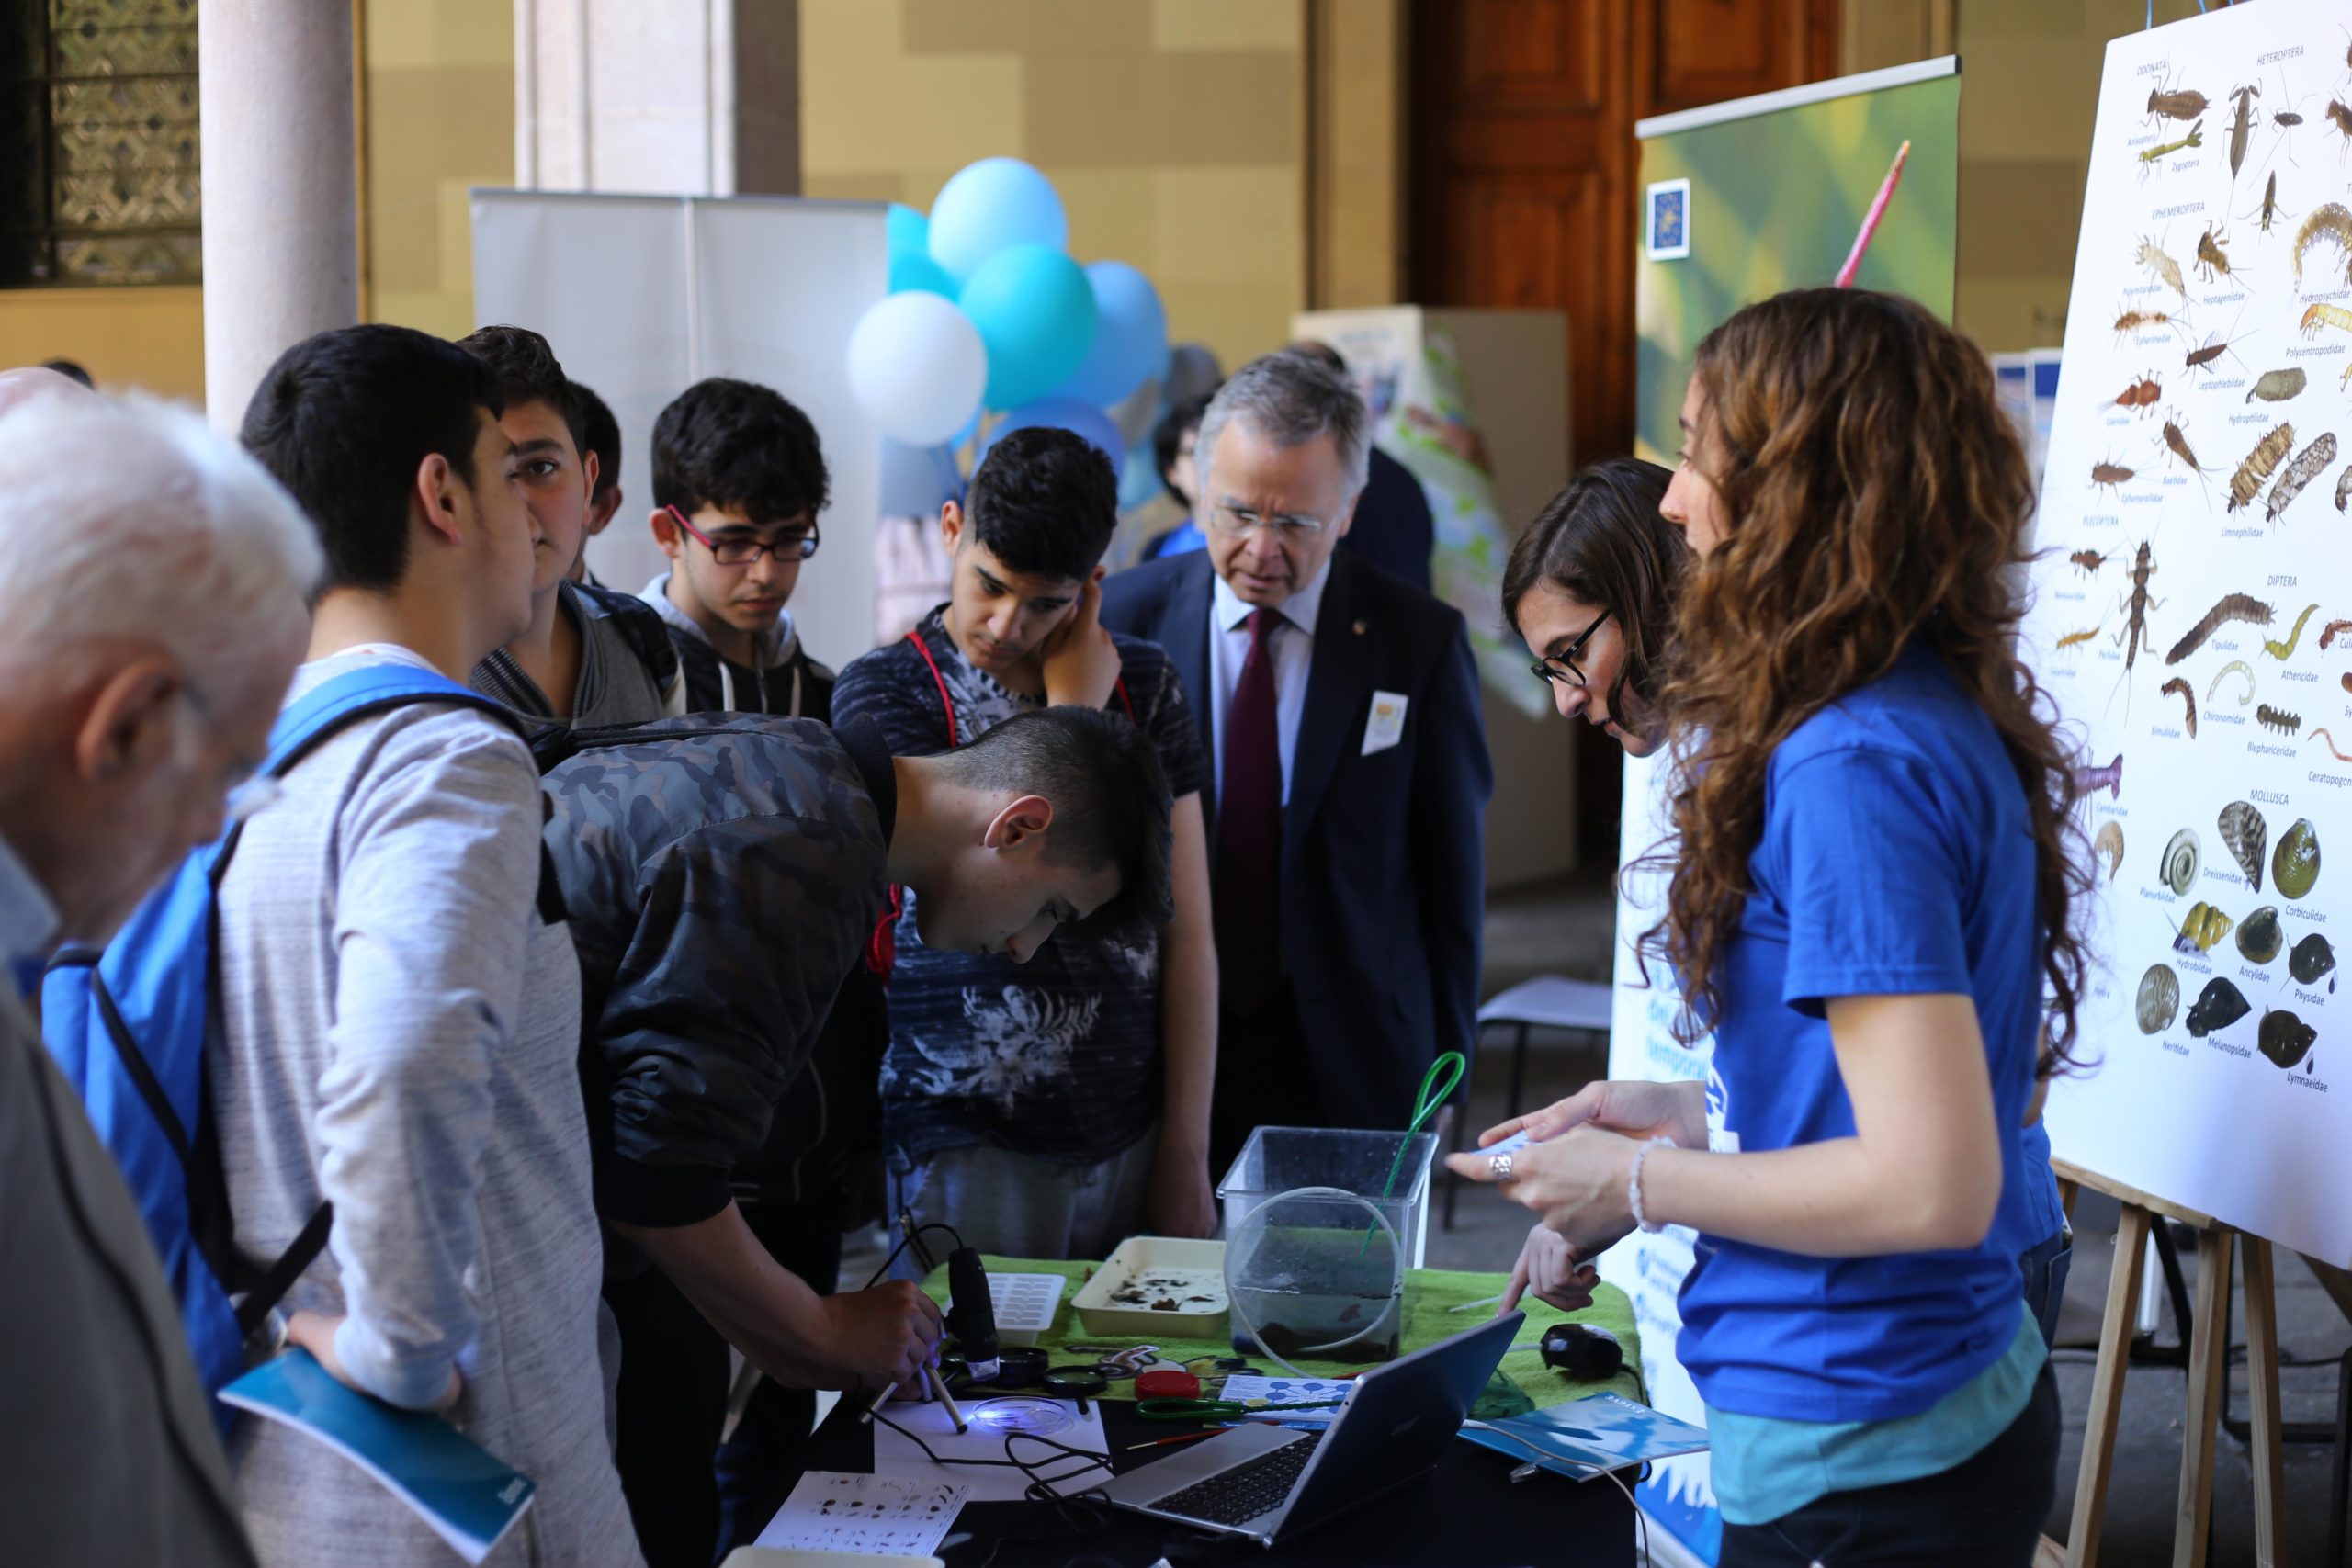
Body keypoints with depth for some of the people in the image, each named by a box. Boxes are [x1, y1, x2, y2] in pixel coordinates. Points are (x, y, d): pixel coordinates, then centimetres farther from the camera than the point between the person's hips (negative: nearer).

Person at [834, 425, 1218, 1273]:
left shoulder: (1144, 685, 6)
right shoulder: (883, 692, -5)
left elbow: (1186, 933, 5)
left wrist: (1187, 1157, 1)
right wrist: (1072, 712, -9)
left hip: (1131, 1138, 3)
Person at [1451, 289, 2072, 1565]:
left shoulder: (1855, 768, -23)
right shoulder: (1950, 721, 5)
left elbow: (1931, 1185, -26)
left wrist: (1640, 1186, -14)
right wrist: (1697, 1116, 9)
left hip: (1861, 1464, -9)